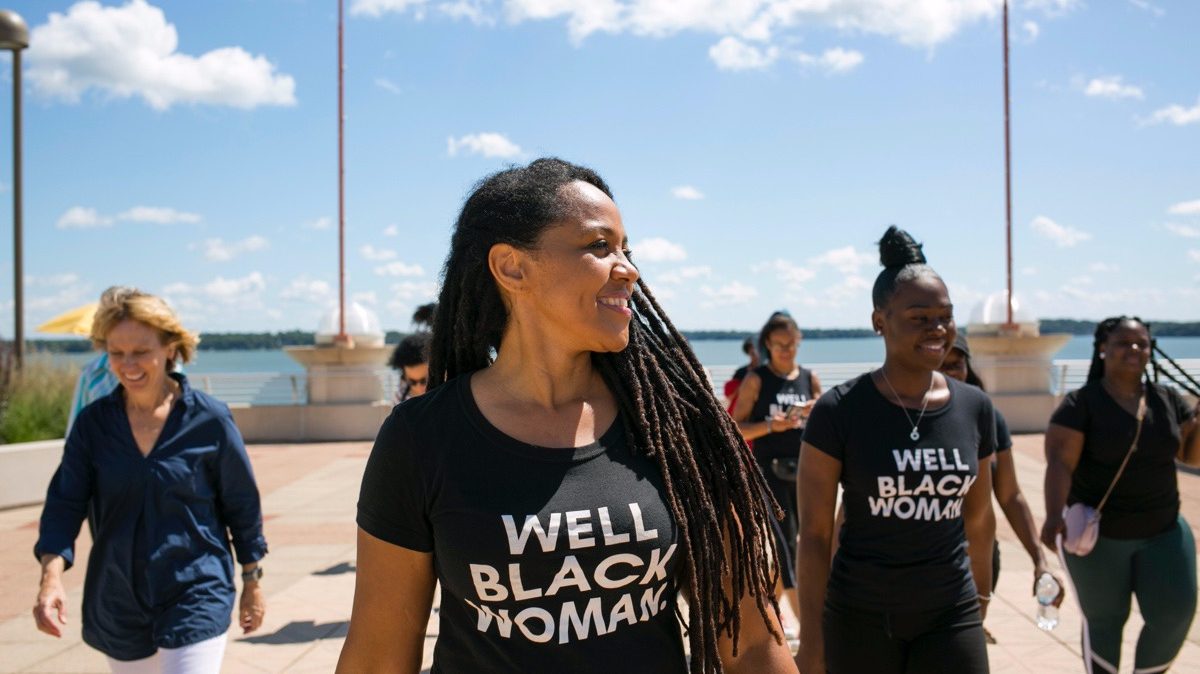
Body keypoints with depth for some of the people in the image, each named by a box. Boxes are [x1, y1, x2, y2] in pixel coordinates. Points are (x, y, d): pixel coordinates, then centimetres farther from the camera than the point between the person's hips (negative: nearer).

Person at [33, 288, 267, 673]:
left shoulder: (209, 420, -9)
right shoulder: (93, 422, -2)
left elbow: (242, 505, -1)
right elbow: (65, 503, -5)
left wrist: (252, 582, 5)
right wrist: (51, 575, -22)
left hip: (197, 595, -3)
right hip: (117, 605, 4)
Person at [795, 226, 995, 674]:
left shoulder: (975, 408, 0)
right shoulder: (839, 411, -12)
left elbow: (979, 517, 13)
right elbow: (814, 533, -10)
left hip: (951, 617, 3)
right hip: (859, 618, -3)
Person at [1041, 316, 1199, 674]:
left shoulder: (1168, 400, 3)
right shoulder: (1080, 404, -12)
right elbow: (1060, 463, -20)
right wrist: (1054, 517, -35)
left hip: (1163, 532, 4)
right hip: (1096, 536, -4)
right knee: (1104, 620, 9)